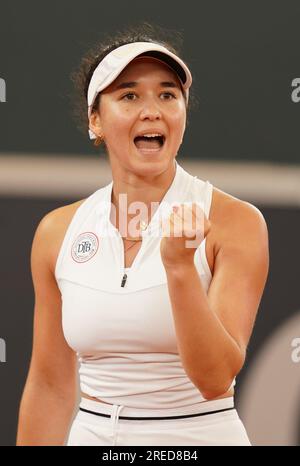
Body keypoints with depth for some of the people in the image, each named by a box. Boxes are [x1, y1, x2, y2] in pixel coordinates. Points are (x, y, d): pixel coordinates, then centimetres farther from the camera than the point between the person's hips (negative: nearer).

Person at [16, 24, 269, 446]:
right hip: (92, 434, 3)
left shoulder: (234, 222, -10)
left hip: (200, 433, -3)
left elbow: (216, 378, -18)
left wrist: (179, 266, -28)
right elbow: (50, 385, 5)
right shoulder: (58, 232, -1)